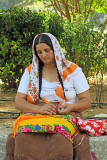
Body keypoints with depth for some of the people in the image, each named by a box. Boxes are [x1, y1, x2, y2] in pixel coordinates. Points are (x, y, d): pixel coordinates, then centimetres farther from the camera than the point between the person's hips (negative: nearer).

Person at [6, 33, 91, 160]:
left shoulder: (73, 70, 6)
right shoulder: (30, 72, 11)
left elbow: (86, 101, 6)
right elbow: (18, 102, 4)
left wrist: (71, 107, -17)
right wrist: (39, 109, -16)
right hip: (36, 116, 2)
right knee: (22, 140, -31)